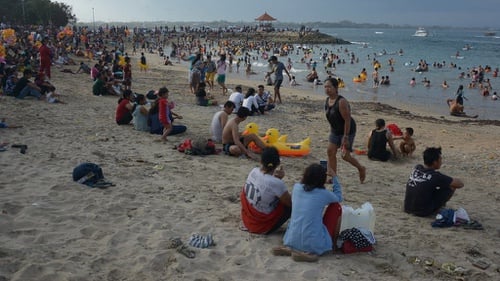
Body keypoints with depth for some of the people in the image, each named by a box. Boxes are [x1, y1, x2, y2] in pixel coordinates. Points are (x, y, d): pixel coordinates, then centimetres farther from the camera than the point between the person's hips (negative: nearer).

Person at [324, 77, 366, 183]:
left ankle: (361, 169, 23)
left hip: (348, 130, -8)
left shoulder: (341, 102, -26)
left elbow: (347, 120, -25)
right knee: (330, 151, 0)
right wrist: (331, 131, 15)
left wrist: (345, 137, -25)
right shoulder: (327, 101, 0)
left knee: (345, 156, -4)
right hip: (335, 131, 8)